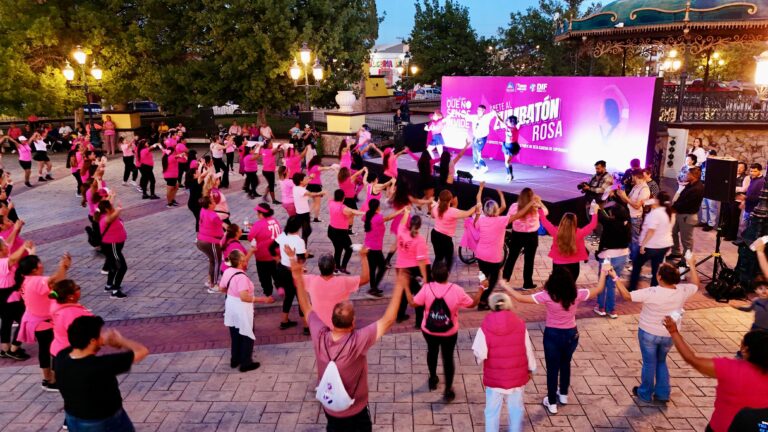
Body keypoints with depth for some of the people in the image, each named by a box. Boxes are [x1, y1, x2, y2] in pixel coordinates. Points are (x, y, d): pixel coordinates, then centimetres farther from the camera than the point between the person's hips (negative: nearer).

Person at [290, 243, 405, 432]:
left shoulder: (319, 337, -21)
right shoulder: (357, 341, -34)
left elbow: (306, 308, -6)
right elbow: (387, 320, -29)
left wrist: (297, 275, -3)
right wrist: (399, 287, -24)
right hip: (356, 412, -4)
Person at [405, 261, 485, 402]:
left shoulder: (427, 288, -22)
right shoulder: (457, 290, -22)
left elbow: (413, 303, -11)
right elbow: (472, 304, -8)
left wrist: (406, 286, 0)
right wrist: (481, 288, 3)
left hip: (429, 331, 2)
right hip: (449, 333, -2)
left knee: (432, 351, 28)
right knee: (448, 358, 16)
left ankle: (433, 379, 47)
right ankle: (448, 390, 23)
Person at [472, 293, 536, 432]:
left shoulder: (485, 328, -17)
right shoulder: (520, 325, -10)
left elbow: (479, 354, -18)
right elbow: (528, 351, -1)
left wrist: (479, 358, 5)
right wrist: (531, 369, 13)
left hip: (494, 378, -2)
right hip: (517, 376, 2)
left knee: (492, 411, 15)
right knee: (516, 408, 21)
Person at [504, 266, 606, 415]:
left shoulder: (547, 296, -24)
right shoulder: (577, 295, -16)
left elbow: (520, 298, -23)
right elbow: (598, 289, 0)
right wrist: (603, 273, 14)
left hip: (552, 335, -3)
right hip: (571, 334, 3)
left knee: (552, 368, 14)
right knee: (565, 364, 27)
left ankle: (552, 403, 27)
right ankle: (563, 395, 46)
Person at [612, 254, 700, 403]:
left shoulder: (651, 293, -27)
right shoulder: (682, 291, -14)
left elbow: (626, 296, -23)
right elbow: (696, 285, 8)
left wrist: (615, 278, -18)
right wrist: (692, 265, 17)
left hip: (649, 333, -4)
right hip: (669, 335, 4)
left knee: (649, 363, 14)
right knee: (661, 361, 25)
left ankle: (645, 393, 30)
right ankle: (662, 393, 30)